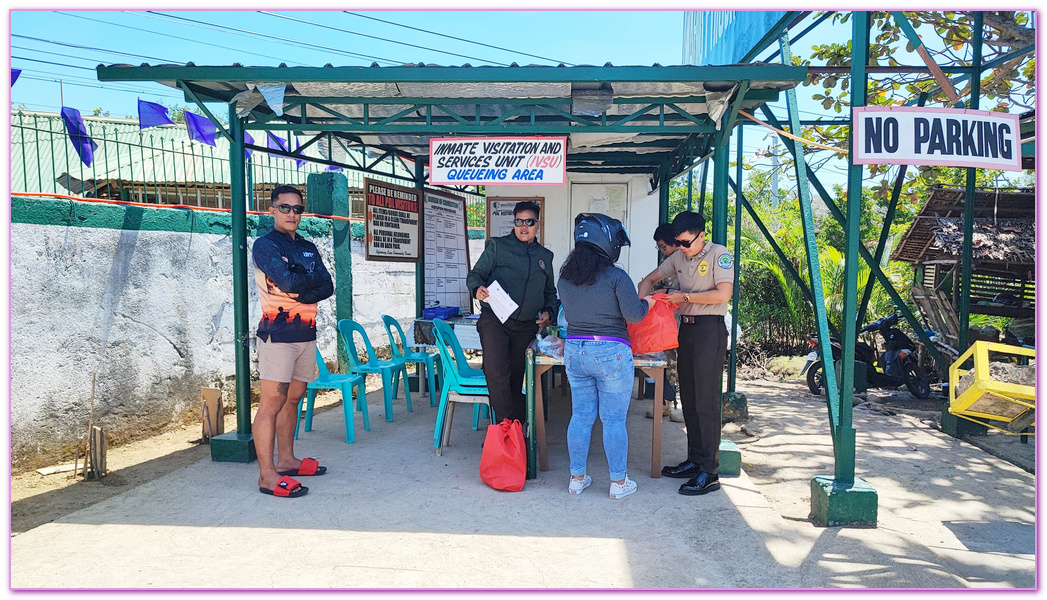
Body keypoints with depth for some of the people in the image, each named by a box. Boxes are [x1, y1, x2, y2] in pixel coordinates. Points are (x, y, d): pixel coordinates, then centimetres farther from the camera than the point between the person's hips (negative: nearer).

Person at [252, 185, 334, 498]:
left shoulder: (308, 248, 17)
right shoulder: (265, 244, -4)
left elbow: (327, 286, 5)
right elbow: (287, 280, -19)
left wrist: (301, 294, -11)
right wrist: (312, 279, -1)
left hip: (306, 332, 7)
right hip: (277, 333, -7)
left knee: (293, 399, 13)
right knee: (272, 402, -7)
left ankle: (286, 459, 23)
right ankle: (267, 475, -5)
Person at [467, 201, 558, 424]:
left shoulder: (545, 256, 17)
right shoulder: (498, 246, 5)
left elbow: (550, 291, 26)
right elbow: (475, 274, 2)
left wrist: (548, 311, 7)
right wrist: (477, 289, -21)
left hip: (526, 326, 4)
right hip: (494, 320, -4)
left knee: (516, 377, 10)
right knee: (496, 372, -20)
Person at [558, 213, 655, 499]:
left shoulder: (565, 278, 6)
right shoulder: (616, 277, -11)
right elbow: (634, 314, -12)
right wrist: (648, 302, 7)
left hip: (574, 350, 5)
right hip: (610, 353, -5)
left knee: (580, 416, 14)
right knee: (614, 421, 5)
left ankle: (577, 478, 22)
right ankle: (618, 482, 16)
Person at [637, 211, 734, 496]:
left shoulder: (719, 254, -7)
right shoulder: (679, 257, 13)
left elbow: (723, 294, -18)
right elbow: (650, 279, 23)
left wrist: (685, 296, -11)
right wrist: (641, 299, 3)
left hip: (709, 328, -8)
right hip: (686, 328, 8)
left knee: (706, 401, -8)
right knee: (688, 398, 11)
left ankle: (709, 473, -4)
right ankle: (694, 460, 22)